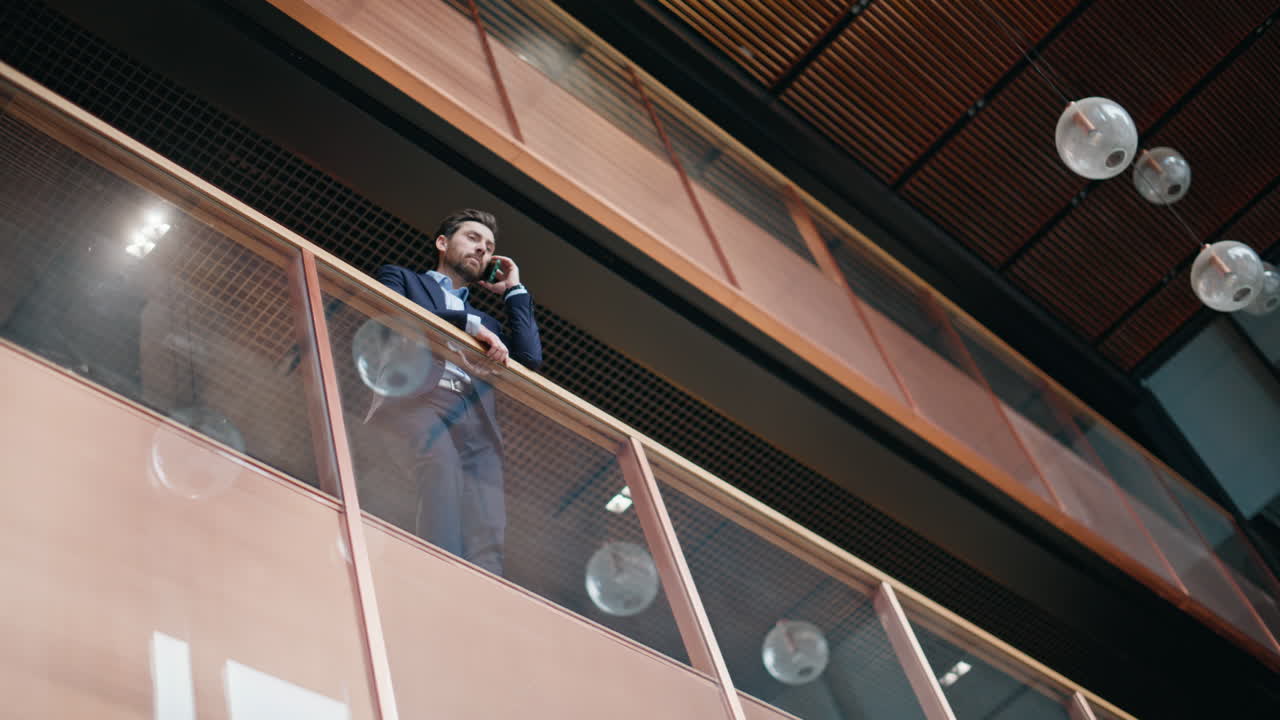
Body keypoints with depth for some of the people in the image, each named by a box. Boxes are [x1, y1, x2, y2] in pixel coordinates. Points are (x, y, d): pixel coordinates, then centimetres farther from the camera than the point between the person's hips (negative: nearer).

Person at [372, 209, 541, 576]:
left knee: (485, 534, -20)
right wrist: (469, 324, 3)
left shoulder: (486, 321, 39)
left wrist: (514, 290, 32)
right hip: (418, 398, -4)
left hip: (476, 422, 4)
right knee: (437, 466, -37)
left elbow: (530, 358, 22)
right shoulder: (401, 278, 28)